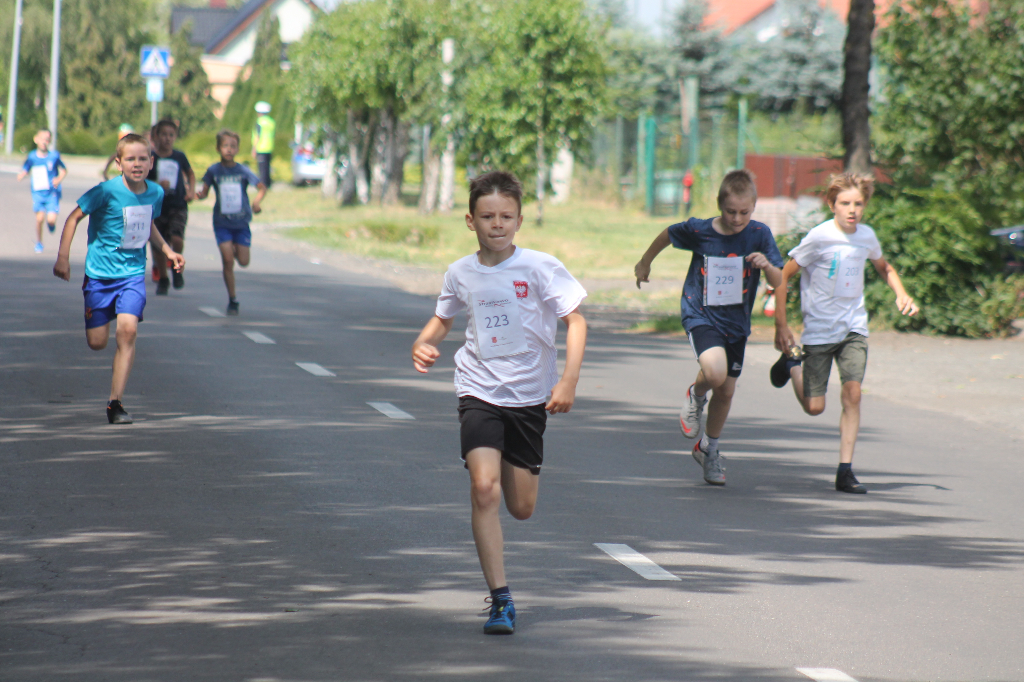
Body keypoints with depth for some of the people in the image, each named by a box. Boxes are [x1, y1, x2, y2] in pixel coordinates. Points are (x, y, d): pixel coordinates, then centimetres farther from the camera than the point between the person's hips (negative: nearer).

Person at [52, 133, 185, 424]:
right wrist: (63, 256, -12)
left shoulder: (155, 193, 0)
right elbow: (75, 217, -6)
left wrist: (167, 250, 13)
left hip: (133, 272, 2)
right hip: (100, 273, -2)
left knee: (128, 329, -18)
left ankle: (116, 402, -13)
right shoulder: (107, 191, -15)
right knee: (97, 342, -2)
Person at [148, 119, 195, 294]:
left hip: (178, 206, 0)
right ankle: (162, 279, 25)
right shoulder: (150, 158, -4)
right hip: (157, 207, 0)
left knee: (177, 238, -21)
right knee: (158, 246, 4)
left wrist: (191, 190, 9)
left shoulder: (179, 157, 4)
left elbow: (190, 173, 24)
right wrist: (157, 185, -21)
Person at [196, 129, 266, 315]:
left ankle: (236, 249, 39)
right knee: (227, 260, -9)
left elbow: (262, 187, -5)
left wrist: (257, 201, -25)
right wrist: (200, 194, -20)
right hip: (222, 222, -1)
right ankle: (232, 300, 2)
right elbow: (205, 191, 4)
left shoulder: (243, 171, -4)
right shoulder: (213, 171, -2)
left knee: (243, 261, 2)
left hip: (241, 221, 1)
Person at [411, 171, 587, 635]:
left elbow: (575, 321, -7)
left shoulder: (539, 267, -8)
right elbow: (444, 318, 20)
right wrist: (424, 344, -1)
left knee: (521, 508, 8)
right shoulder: (461, 273, 1)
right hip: (479, 392, 0)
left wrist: (568, 380, -19)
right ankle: (500, 600, -17)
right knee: (484, 490, -21)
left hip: (529, 396, 0)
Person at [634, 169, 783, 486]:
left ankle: (708, 449, 35)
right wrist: (645, 263, 23)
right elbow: (667, 235, 9)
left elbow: (780, 282, -9)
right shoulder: (699, 230, -12)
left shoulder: (760, 235, -10)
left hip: (736, 322, 3)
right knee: (715, 372, -29)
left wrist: (767, 265, -32)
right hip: (701, 315, -3)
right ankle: (696, 396, 7)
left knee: (726, 391, 11)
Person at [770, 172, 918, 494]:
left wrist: (902, 295, 5)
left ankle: (845, 471, -8)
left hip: (854, 328, 3)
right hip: (819, 330, -3)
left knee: (852, 393, -14)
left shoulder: (866, 236, 1)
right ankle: (793, 362, 32)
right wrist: (781, 326, -12)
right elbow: (783, 276, -9)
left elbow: (884, 268, 23)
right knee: (814, 407, 0)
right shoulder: (819, 237, -15)